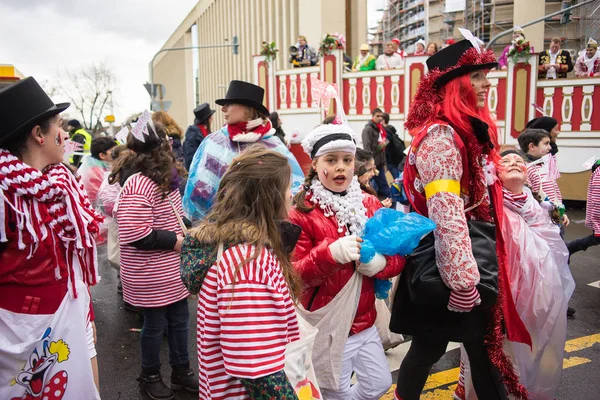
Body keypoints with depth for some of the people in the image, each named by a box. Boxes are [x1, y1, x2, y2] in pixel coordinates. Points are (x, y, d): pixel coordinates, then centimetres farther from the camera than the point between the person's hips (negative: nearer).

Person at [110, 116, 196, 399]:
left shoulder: (162, 178, 8)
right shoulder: (138, 186, -25)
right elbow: (136, 235, -29)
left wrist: (187, 232, 4)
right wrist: (175, 241, -21)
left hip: (173, 270, 9)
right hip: (151, 276, -9)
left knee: (179, 319, 18)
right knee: (155, 325, 9)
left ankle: (181, 371, 35)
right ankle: (150, 376, 31)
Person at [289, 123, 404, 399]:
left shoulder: (370, 205, 2)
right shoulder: (301, 212, -12)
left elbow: (398, 257, 4)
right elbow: (293, 275, -16)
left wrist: (381, 262, -20)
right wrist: (330, 252, -33)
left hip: (364, 322, 5)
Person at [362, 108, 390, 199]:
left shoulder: (381, 129, 16)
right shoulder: (368, 129, -10)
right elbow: (367, 147, -19)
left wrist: (384, 163, 16)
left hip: (379, 164, 8)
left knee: (384, 188, 8)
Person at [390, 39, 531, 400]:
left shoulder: (473, 129, 11)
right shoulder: (440, 135, -20)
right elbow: (446, 213, -27)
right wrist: (462, 280, -27)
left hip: (474, 253, 9)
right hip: (446, 263, -9)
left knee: (482, 338, 17)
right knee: (431, 344, 7)